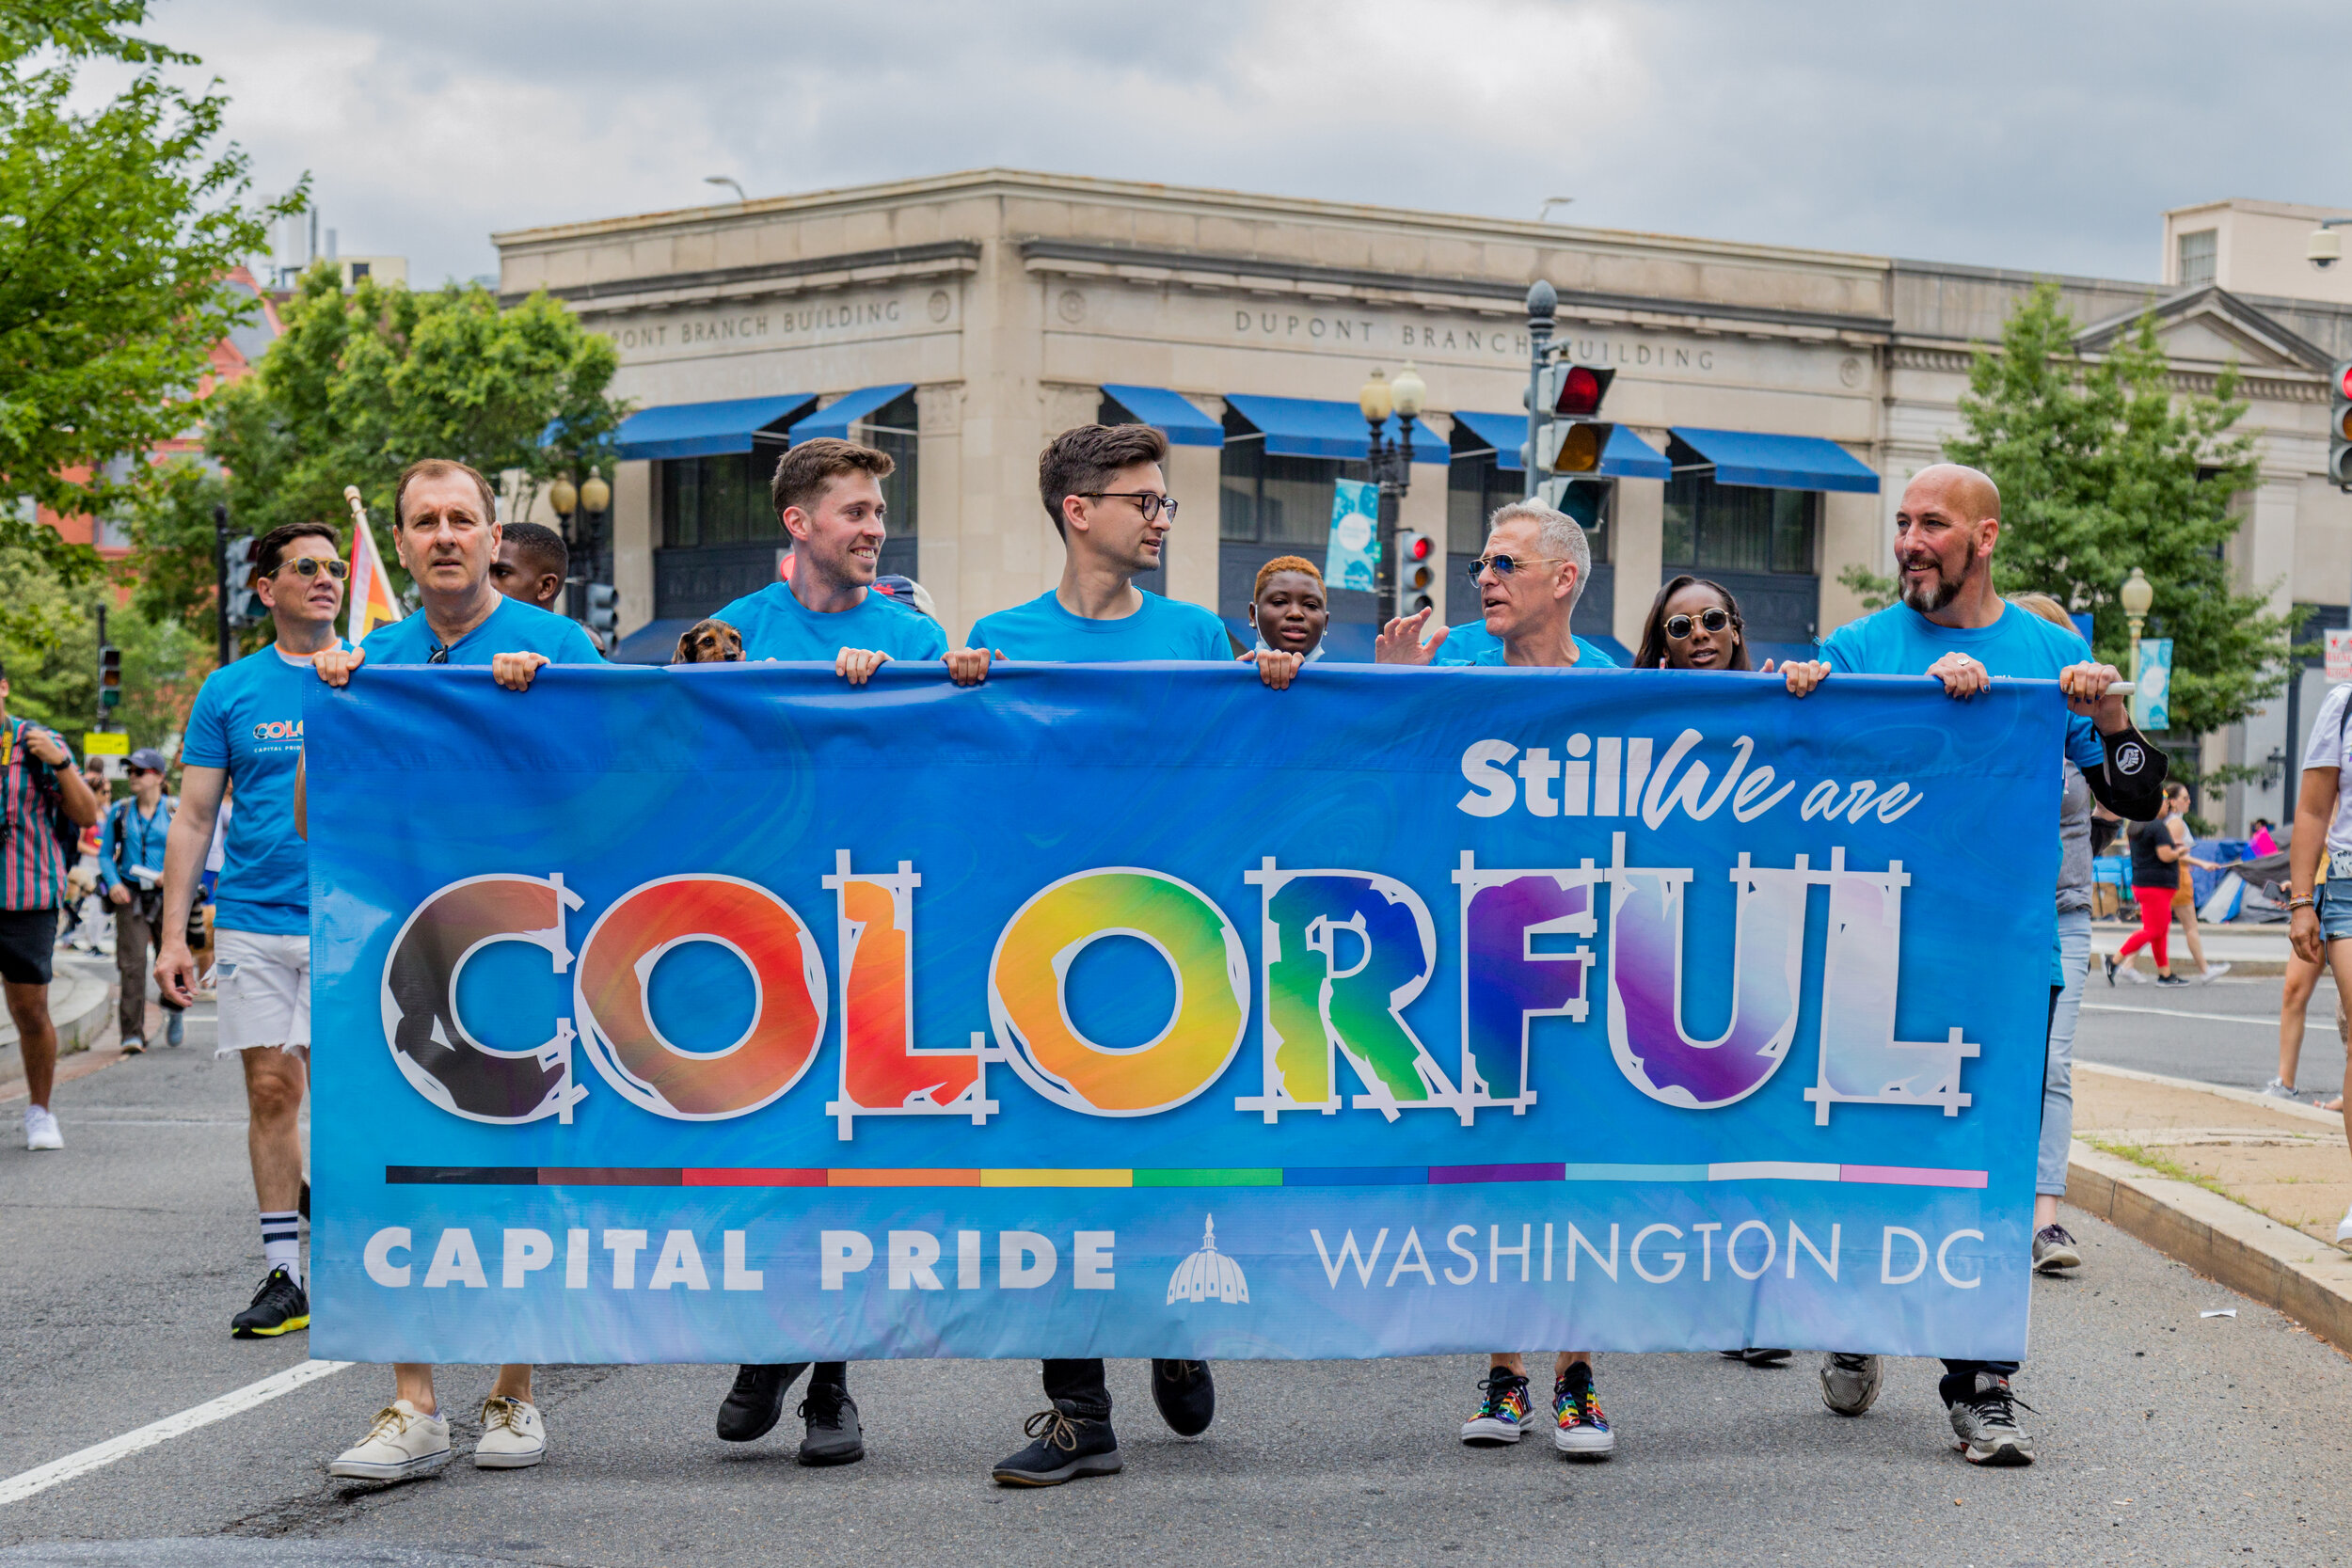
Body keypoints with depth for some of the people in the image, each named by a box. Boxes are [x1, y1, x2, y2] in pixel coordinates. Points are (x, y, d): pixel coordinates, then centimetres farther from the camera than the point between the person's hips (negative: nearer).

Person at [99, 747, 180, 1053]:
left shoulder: (175, 811, 2)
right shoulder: (120, 812, 9)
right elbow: (105, 854, 12)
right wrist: (113, 883, -6)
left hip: (167, 896, -1)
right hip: (130, 895, 1)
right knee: (132, 964, -10)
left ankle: (175, 1010, 34)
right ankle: (133, 1034, -9)